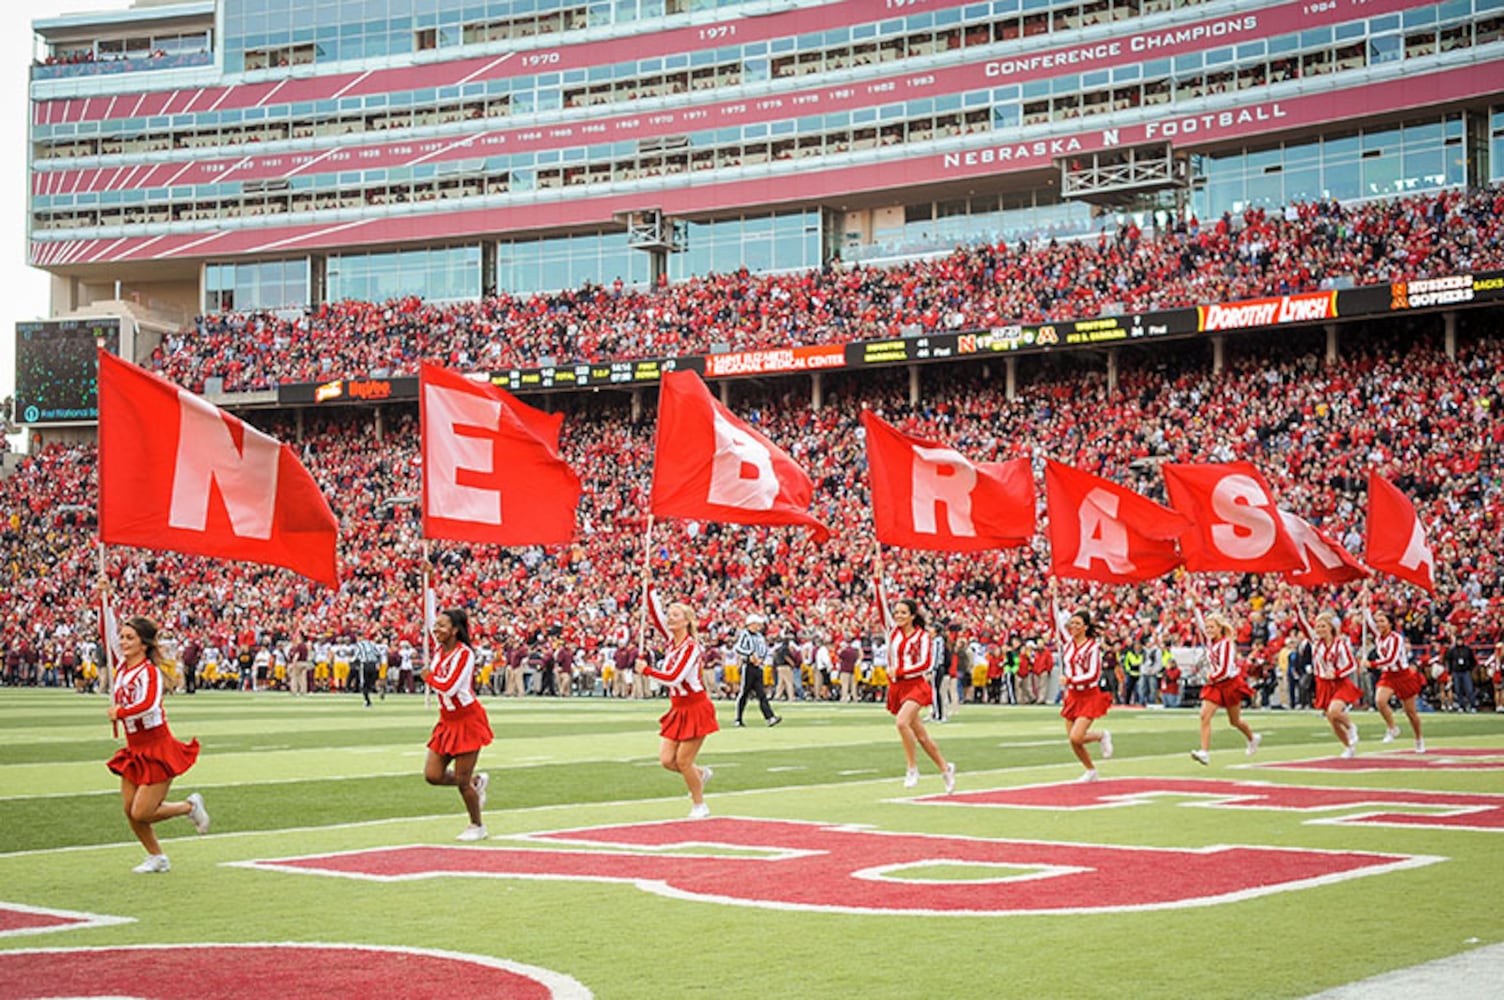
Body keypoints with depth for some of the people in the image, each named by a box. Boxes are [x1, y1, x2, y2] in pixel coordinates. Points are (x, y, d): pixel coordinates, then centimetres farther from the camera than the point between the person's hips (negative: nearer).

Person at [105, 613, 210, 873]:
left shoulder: (149, 671, -18)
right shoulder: (122, 666, 4)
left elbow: (149, 705, -35)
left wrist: (120, 713, -24)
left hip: (158, 751, -7)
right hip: (134, 751, 7)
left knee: (141, 813, -8)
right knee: (130, 811, 5)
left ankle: (190, 806, 16)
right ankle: (157, 858, 23)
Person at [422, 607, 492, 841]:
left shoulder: (464, 654, -18)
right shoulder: (439, 650, 6)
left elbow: (448, 687, -26)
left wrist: (428, 677, -12)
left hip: (467, 721, -8)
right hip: (447, 721, 8)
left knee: (462, 781, -2)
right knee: (432, 775, 0)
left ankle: (477, 826, 19)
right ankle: (476, 782, 24)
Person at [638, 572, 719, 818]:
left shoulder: (691, 647, -19)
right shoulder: (672, 639, 4)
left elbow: (673, 678, -27)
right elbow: (654, 613, -1)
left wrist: (646, 669, -19)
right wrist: (647, 585, -8)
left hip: (696, 709, -7)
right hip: (678, 709, 7)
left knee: (683, 761, -4)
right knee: (666, 760, 2)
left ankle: (699, 805, 14)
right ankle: (700, 774, 29)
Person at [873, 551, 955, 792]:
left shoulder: (922, 636, -5)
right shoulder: (892, 630, 8)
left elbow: (926, 664, -11)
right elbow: (882, 604, -2)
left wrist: (899, 671, -18)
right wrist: (878, 579, -12)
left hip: (915, 685, -5)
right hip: (896, 688, 5)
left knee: (902, 722, -28)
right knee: (919, 734, 10)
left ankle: (912, 768, -16)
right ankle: (945, 768, 25)